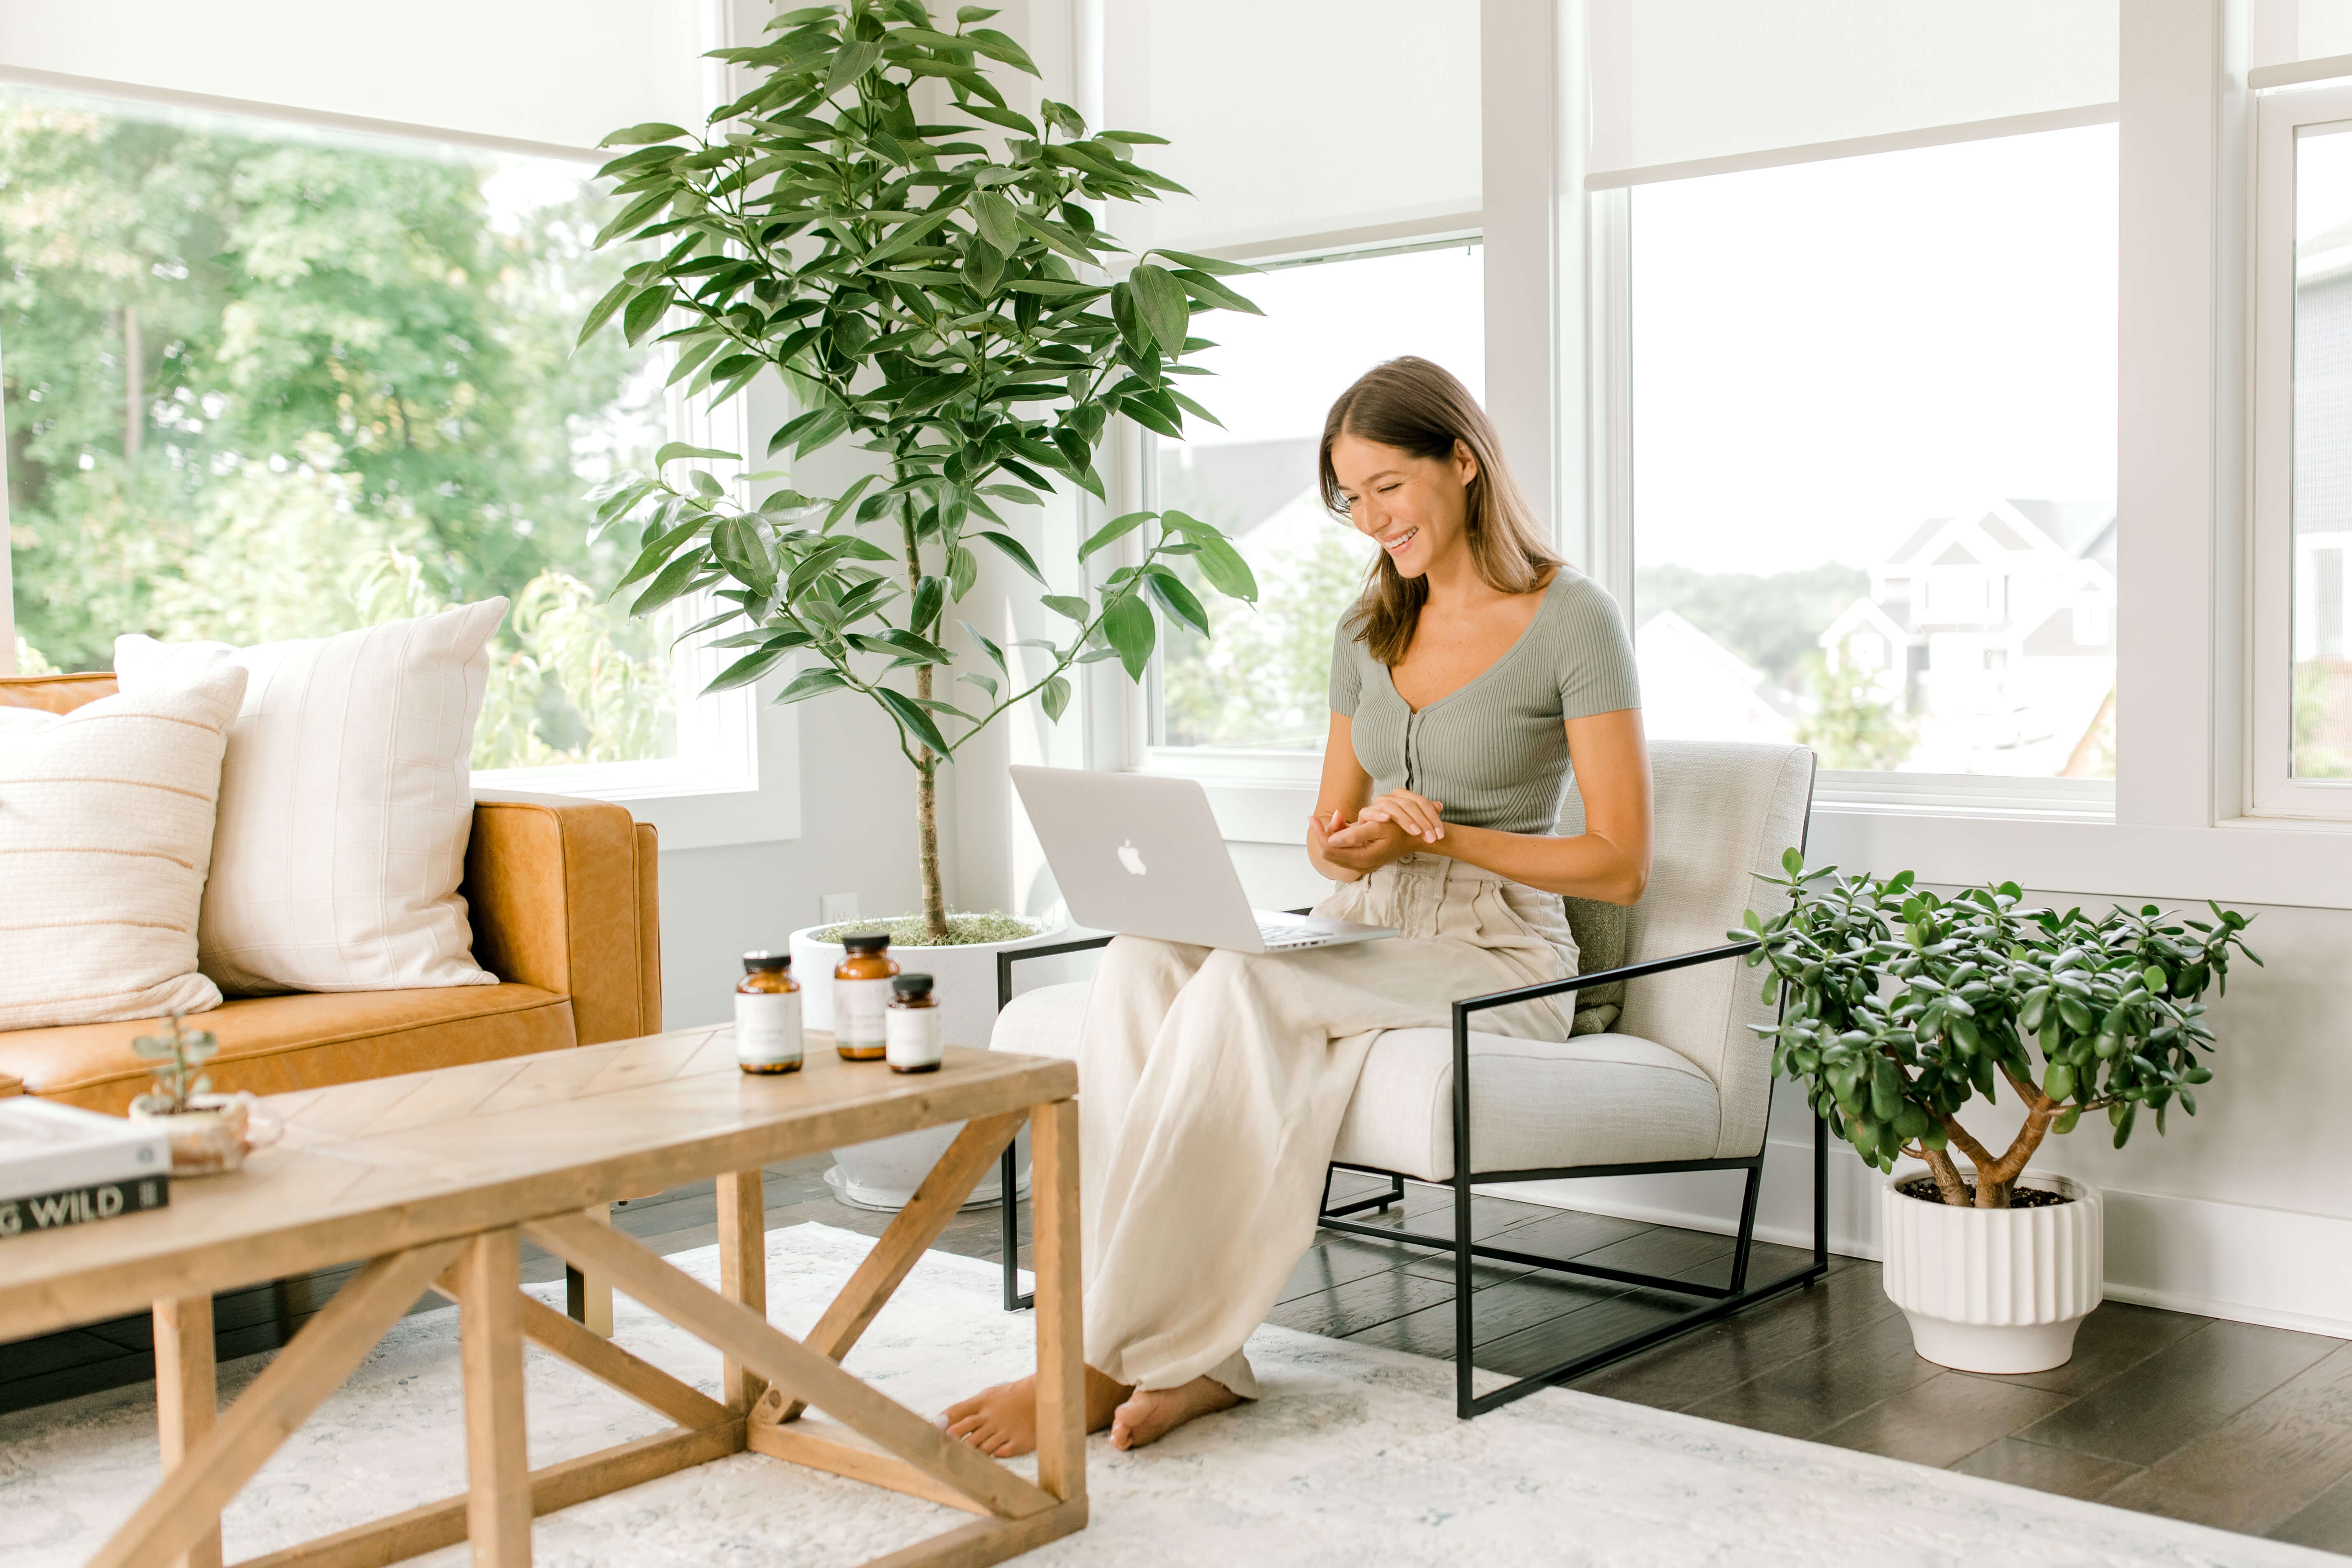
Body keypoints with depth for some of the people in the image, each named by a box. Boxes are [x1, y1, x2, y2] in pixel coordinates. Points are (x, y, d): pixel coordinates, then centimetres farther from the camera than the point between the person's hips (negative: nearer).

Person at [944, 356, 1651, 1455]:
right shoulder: (1371, 626, 15)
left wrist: (1437, 838, -16)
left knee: (1245, 984, -34)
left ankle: (1108, 1358, -28)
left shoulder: (1571, 620, -5)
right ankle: (1197, 1356, -31)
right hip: (1360, 933, 6)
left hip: (1496, 954, -6)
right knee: (1141, 965, -26)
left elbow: (1619, 865, -8)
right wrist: (1346, 844, -6)